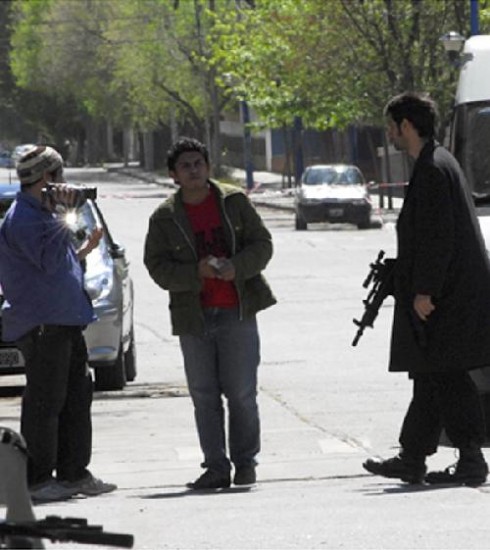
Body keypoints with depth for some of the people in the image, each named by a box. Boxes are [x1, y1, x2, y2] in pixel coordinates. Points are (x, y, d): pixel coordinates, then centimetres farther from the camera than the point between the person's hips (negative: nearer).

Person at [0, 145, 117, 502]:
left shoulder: (41, 214, 20)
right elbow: (48, 261, -23)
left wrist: (86, 249, 19)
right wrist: (63, 217, -19)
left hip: (65, 321, 10)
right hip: (42, 323, -10)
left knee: (77, 395, 12)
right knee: (45, 401, -8)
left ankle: (74, 472, 18)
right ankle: (37, 480, -5)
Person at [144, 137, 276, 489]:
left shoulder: (235, 202, 5)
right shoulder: (164, 218, 5)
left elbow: (262, 245, 4)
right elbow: (157, 266, 0)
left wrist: (236, 267, -15)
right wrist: (197, 273, -16)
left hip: (237, 312, -1)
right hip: (194, 316, 1)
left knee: (242, 392, -2)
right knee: (204, 396, 2)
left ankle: (245, 462, 10)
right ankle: (216, 467, 8)